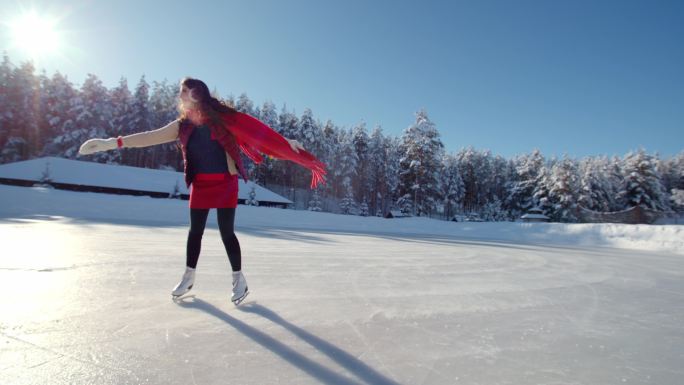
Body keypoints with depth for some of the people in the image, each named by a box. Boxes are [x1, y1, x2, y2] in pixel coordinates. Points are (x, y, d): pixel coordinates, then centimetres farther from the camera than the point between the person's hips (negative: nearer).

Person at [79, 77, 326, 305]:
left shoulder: (222, 118, -9)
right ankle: (189, 277, 31)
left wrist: (286, 143, -20)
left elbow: (255, 132, -13)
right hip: (200, 185, 5)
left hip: (225, 183, -5)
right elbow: (151, 137, 3)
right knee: (195, 231, 12)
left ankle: (239, 279, 14)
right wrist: (111, 143, -1)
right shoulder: (183, 125, 4)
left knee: (226, 232, -3)